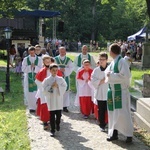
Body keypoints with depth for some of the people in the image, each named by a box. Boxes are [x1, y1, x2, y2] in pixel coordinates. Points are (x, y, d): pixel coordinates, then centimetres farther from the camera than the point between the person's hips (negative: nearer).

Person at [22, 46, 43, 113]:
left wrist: (35, 67, -16)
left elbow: (41, 69, -1)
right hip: (28, 78, 0)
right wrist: (30, 67, -14)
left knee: (37, 92, -4)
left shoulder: (39, 59, 3)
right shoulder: (26, 59, 4)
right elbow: (23, 69, -1)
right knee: (30, 93, -1)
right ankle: (31, 107, 7)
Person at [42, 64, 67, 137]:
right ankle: (52, 130, 7)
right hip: (51, 100, -2)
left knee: (59, 114, 8)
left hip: (59, 99, 2)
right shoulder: (46, 80, -1)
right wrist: (51, 86, -17)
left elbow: (64, 87, 1)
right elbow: (45, 90, -7)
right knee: (52, 116, 0)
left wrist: (58, 86, -13)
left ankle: (57, 124, 36)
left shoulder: (60, 79, 5)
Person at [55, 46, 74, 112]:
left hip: (66, 77, 1)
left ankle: (65, 106, 9)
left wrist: (64, 69, -15)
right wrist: (59, 69, -17)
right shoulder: (55, 59, 2)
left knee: (65, 91, 2)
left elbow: (71, 68, -1)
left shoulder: (68, 60, 5)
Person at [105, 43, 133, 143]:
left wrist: (111, 75, -17)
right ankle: (114, 133, 23)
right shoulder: (113, 62, 10)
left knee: (122, 114, -6)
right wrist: (109, 74, -3)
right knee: (113, 113, 12)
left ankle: (129, 134, 4)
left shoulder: (121, 61, -14)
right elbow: (107, 72, 19)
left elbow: (126, 75, -22)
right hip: (113, 91, 8)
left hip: (121, 92, -8)